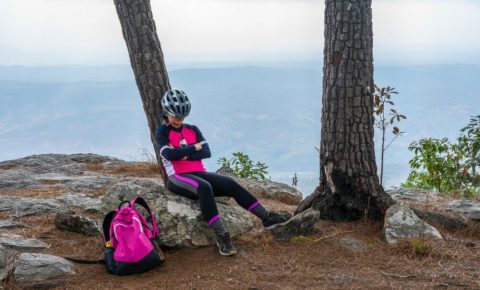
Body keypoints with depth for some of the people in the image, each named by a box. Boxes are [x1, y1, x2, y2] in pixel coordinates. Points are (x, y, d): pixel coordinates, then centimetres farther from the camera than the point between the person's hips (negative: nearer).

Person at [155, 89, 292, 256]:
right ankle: (221, 237, -38)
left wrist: (184, 154, -10)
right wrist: (194, 147, -7)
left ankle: (266, 217, -13)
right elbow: (169, 154, -16)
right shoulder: (162, 133, 4)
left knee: (230, 184, -18)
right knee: (204, 187, -37)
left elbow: (207, 152, 2)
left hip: (198, 173, 5)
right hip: (177, 177, -5)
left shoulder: (193, 130, 17)